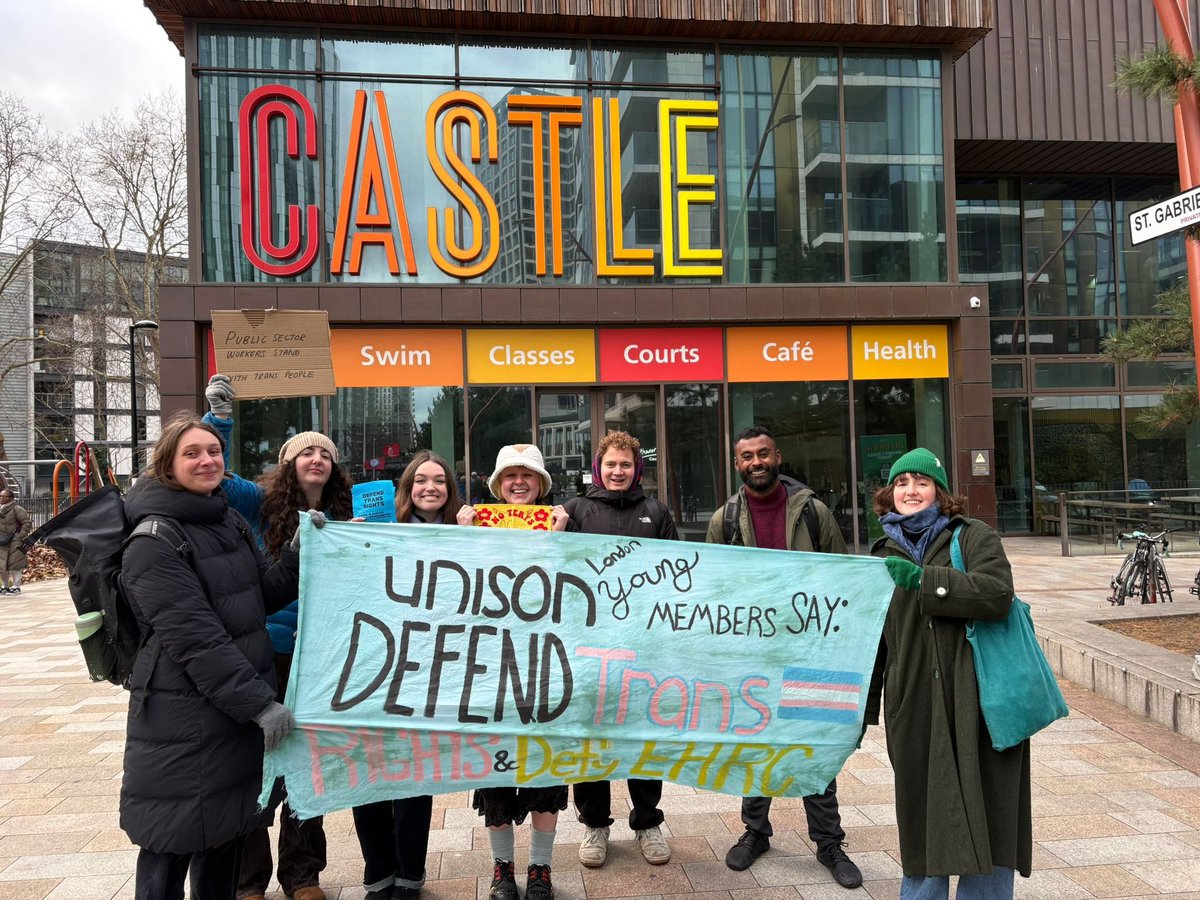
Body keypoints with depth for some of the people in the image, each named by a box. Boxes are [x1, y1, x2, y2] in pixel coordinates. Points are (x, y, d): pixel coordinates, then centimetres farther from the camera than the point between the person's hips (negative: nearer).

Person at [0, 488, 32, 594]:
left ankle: (16, 586, 5)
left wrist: (20, 536, -13)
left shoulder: (17, 509, -11)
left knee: (14, 563, -2)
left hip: (14, 542, -6)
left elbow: (27, 523, -11)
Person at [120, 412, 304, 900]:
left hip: (238, 709, 7)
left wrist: (299, 549, -8)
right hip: (182, 722, -7)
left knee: (227, 836, 19)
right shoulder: (155, 543, -16)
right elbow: (195, 638, -21)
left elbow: (265, 594, 9)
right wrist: (260, 703, -22)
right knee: (173, 845, 6)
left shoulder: (231, 522, 9)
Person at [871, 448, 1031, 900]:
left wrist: (923, 580, -23)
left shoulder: (974, 537, 2)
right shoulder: (884, 557, 13)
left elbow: (997, 594, -17)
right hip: (914, 708, 3)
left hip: (977, 701, -3)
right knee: (922, 818, 8)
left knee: (986, 818, 5)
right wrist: (862, 710, 17)